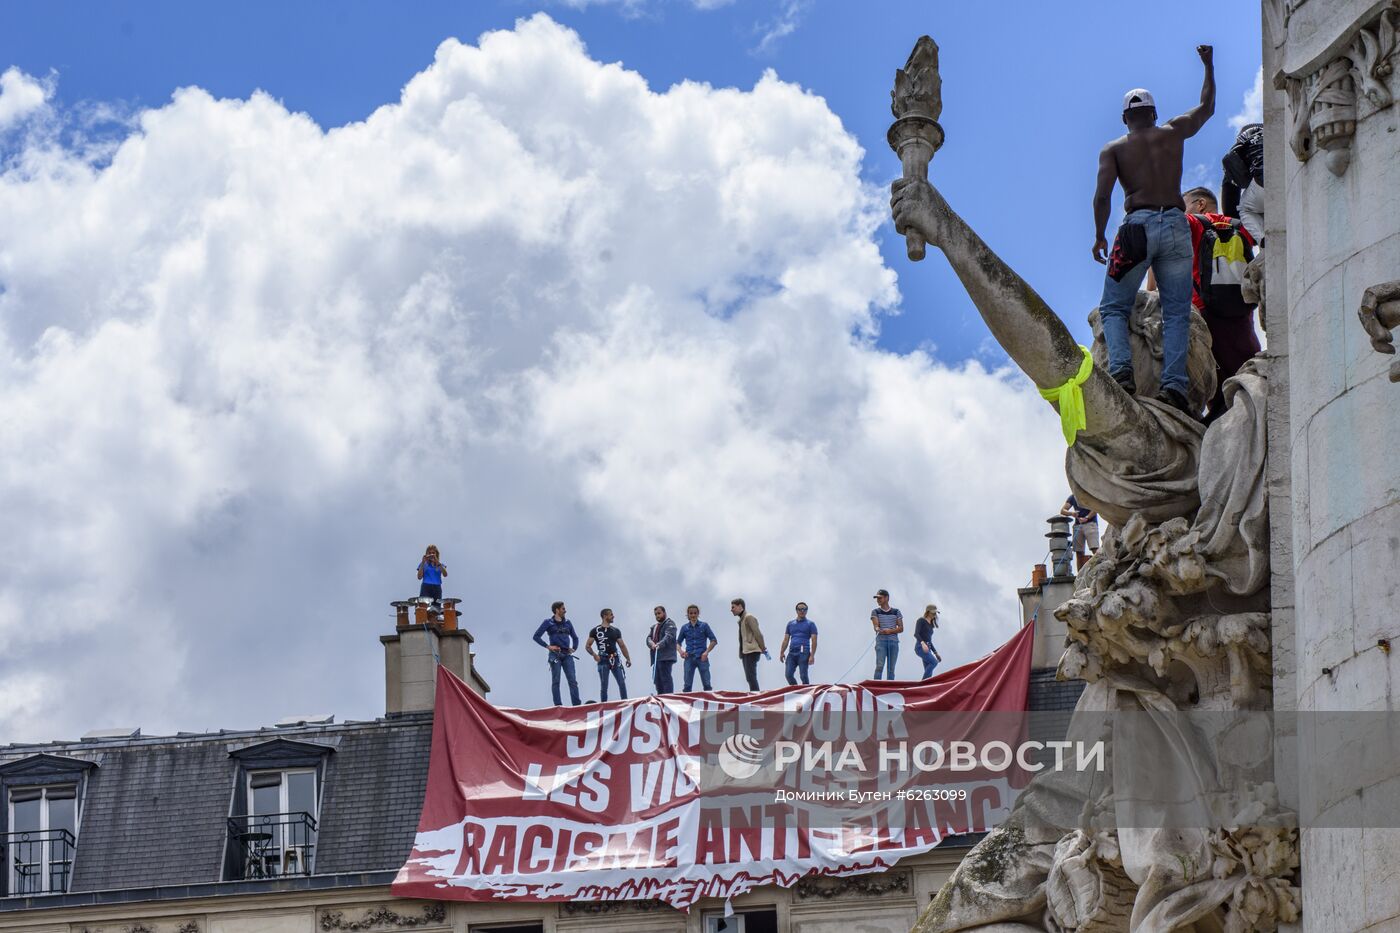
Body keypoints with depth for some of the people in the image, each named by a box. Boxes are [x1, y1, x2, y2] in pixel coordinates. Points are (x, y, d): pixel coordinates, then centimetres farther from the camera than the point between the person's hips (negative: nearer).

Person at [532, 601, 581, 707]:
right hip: (555, 654, -4)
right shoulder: (548, 623, 3)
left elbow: (575, 637, 29)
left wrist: (574, 648, 12)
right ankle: (558, 705, -1)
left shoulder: (567, 623, 16)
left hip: (567, 655, 4)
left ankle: (577, 704, -9)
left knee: (573, 680, -5)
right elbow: (536, 636, 0)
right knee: (556, 681, -2)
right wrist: (548, 646, -7)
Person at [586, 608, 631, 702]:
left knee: (622, 683, -4)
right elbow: (587, 646, 2)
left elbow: (622, 646, 16)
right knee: (604, 686, -1)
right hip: (603, 660, -3)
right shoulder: (596, 630, 2)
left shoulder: (615, 630, 14)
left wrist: (628, 658, 7)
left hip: (615, 659, 3)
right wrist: (594, 655, -14)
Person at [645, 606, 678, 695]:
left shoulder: (669, 624, 0)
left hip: (666, 657, -8)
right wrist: (651, 644, -10)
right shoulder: (654, 627, 26)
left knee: (666, 678, -15)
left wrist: (659, 644, -32)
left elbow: (669, 637, -16)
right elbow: (649, 638, 14)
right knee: (657, 681, 6)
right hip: (656, 658, 8)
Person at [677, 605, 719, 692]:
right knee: (687, 685, -2)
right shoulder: (684, 628, 10)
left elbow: (714, 640, 4)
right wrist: (680, 651, -4)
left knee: (707, 684, -6)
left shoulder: (704, 626, 5)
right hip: (689, 658, 2)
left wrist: (706, 652, -9)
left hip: (702, 658, -2)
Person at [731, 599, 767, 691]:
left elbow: (757, 633, -13)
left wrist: (763, 648, -12)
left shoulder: (749, 618, -8)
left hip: (751, 651, -9)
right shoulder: (741, 619, 19)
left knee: (751, 677, -14)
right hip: (745, 652, 9)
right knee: (750, 678, 8)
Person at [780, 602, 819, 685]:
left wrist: (812, 655, -11)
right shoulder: (790, 624, 19)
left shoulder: (810, 624, 7)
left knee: (803, 676, -7)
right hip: (791, 653, 4)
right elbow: (786, 640, 19)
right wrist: (782, 652, 7)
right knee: (788, 675, -4)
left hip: (803, 653, -4)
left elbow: (814, 641, -1)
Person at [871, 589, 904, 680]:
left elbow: (901, 628, 5)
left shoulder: (896, 612, 11)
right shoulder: (875, 612, 9)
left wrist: (890, 631, -12)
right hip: (881, 641, -2)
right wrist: (879, 630, -29)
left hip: (893, 642, 2)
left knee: (891, 668, 1)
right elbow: (876, 626, -5)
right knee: (879, 666, -15)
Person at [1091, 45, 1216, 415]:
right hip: (1176, 224, 2)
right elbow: (1207, 106, 29)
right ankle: (1173, 385, -13)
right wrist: (1208, 65, 39)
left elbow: (1103, 194, -5)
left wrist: (1099, 236, 4)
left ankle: (1121, 371, -17)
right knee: (1176, 312, 2)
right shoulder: (1173, 133, 12)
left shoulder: (1113, 149, 8)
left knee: (1114, 307, 6)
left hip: (1138, 226, -1)